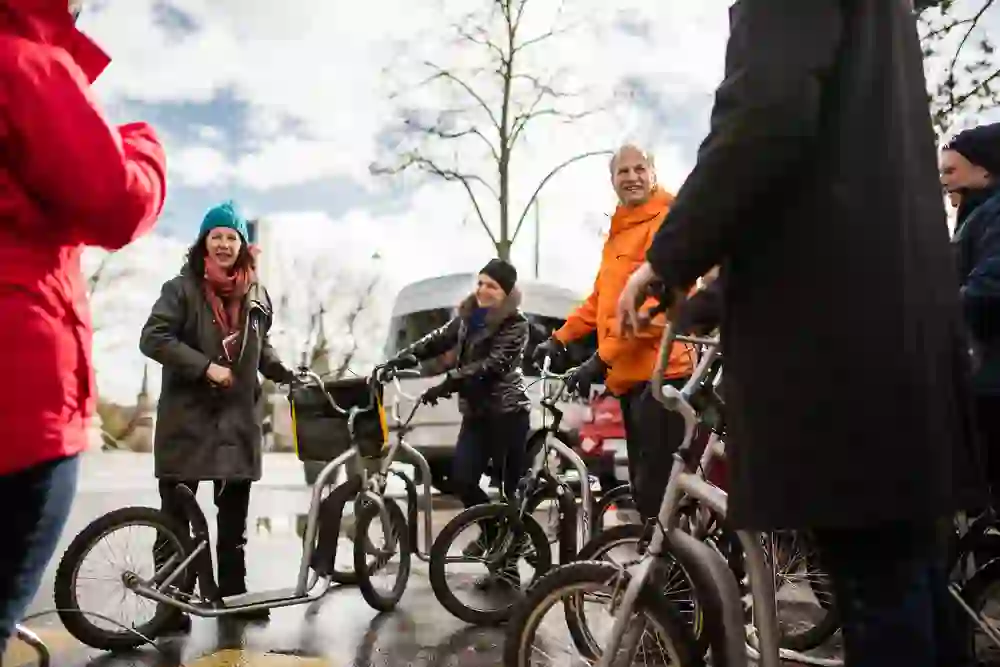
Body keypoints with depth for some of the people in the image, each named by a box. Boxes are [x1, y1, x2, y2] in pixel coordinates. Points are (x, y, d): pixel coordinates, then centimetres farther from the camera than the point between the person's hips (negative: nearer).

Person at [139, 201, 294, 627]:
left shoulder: (256, 294, 11)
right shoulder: (182, 288, -4)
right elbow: (152, 338, -14)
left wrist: (284, 373, 5)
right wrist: (206, 367, -21)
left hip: (237, 419, 5)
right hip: (187, 417, -4)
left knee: (234, 516, 12)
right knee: (176, 516, 2)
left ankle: (233, 594, 24)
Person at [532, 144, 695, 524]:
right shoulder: (619, 231, 22)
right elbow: (602, 298, 25)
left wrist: (602, 358, -21)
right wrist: (560, 338, 15)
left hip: (658, 371, -10)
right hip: (631, 374, 10)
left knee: (657, 490, -9)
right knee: (643, 486, 14)